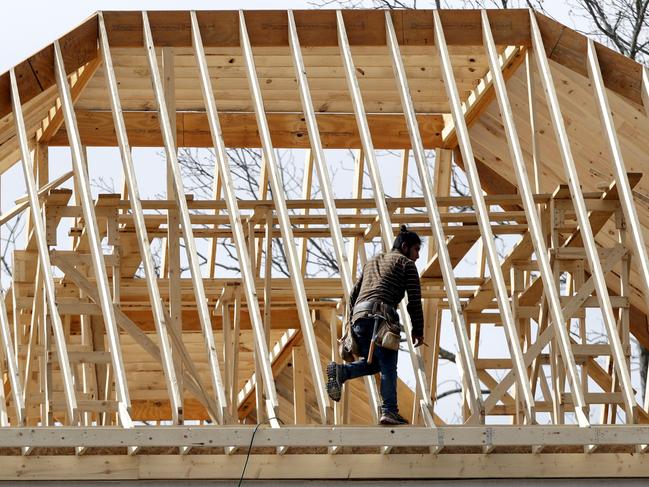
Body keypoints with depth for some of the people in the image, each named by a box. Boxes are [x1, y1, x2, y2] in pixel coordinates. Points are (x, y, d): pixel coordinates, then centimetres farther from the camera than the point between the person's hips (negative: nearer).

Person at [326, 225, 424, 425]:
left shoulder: (372, 262, 32)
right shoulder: (406, 264, 12)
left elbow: (353, 294, 26)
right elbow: (414, 300, 4)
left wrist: (352, 323, 25)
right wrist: (418, 331, 9)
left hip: (359, 314, 6)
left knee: (373, 363, 16)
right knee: (388, 366, -5)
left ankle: (340, 371, -8)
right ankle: (389, 411, -16)